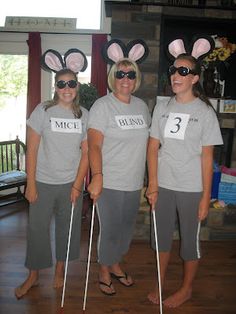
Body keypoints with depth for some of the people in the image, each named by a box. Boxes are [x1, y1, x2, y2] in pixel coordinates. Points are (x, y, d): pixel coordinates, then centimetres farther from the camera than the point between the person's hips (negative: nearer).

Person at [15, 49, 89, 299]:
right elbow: (32, 150, -6)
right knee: (37, 228, 7)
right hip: (43, 183, -1)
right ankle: (33, 276, 29)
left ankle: (59, 272, 35)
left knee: (67, 228, 12)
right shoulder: (43, 111, -5)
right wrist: (30, 184, -8)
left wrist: (78, 184, -5)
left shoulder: (84, 115, 1)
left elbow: (86, 153, 1)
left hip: (71, 183, 2)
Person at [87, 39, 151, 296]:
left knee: (126, 228, 19)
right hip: (109, 182, -6)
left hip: (134, 183, 6)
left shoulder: (142, 106, 8)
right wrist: (97, 177, -27)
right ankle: (104, 272, 32)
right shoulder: (102, 105, -10)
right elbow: (94, 144, -17)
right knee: (110, 230, 5)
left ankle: (115, 265, 43)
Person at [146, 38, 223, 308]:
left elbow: (207, 157, -6)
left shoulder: (204, 111, -5)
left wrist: (206, 197, -7)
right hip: (163, 185, 3)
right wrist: (152, 184, -5)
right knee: (162, 236, 15)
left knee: (190, 240, 11)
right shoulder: (162, 108, 4)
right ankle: (159, 284, 36)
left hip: (191, 188, -3)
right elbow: (153, 147, 3)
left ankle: (186, 289, 34)